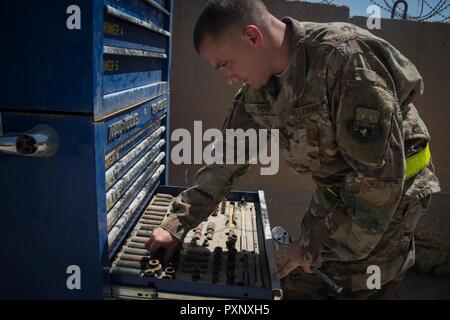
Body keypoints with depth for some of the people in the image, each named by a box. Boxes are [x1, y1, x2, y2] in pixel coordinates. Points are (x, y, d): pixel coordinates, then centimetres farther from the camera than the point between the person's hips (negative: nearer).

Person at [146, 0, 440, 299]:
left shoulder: (347, 58, -31)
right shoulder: (258, 89, -6)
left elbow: (380, 175, -29)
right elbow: (228, 158, 2)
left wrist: (316, 245, -20)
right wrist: (178, 224, -2)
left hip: (389, 195, -6)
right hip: (333, 193, 6)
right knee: (298, 287, 13)